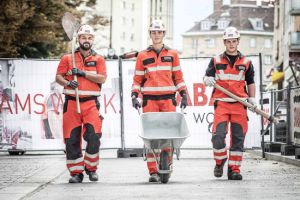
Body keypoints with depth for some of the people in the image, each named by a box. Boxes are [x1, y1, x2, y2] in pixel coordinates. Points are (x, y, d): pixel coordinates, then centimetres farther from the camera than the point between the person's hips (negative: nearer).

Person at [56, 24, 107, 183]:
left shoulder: (98, 59, 10)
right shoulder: (67, 58, 11)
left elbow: (102, 78, -3)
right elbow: (58, 77, 5)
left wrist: (83, 73, -11)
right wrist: (68, 83, -16)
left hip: (91, 103, -1)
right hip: (71, 103, 1)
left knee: (93, 136, -12)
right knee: (72, 139, 0)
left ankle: (91, 168, 6)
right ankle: (76, 172, 9)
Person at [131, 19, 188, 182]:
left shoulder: (172, 54, 13)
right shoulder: (143, 56, 11)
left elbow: (178, 77, 16)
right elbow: (137, 79, 12)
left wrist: (183, 94, 7)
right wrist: (134, 96, 0)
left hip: (168, 99, 1)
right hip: (149, 100, -1)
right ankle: (153, 171, -7)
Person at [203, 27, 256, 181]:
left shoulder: (246, 63, 13)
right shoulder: (216, 61, 11)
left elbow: (250, 82, 20)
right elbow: (206, 78, 10)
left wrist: (252, 99, 8)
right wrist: (208, 80, -14)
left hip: (239, 105, 1)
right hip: (221, 104, -1)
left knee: (238, 138, 0)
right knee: (218, 135, -14)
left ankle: (234, 168, 6)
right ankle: (219, 162, 8)